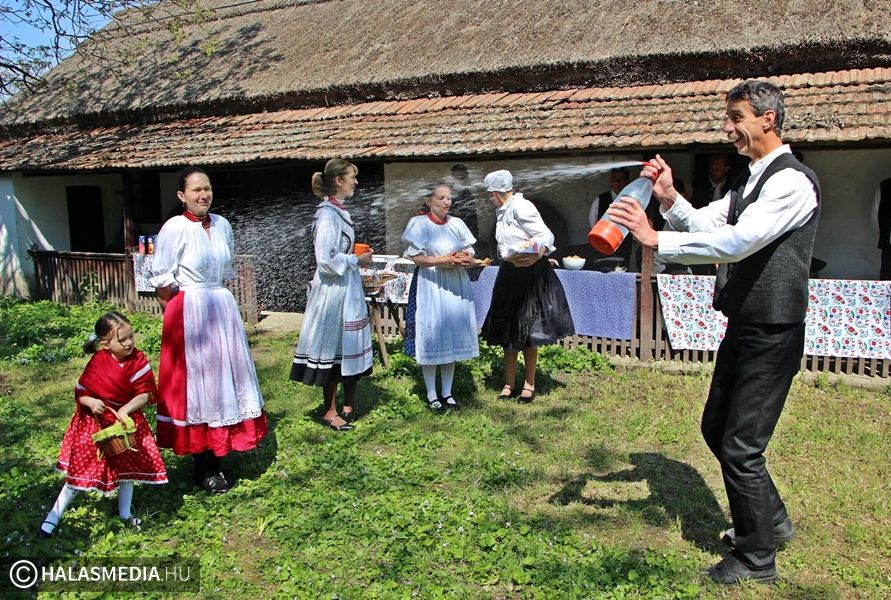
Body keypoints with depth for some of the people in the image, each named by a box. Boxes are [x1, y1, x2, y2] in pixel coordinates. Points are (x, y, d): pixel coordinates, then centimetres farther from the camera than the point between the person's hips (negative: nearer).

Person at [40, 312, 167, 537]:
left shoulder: (137, 361, -13)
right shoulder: (98, 362, -16)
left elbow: (145, 393, -13)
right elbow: (80, 393, -8)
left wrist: (126, 409, -27)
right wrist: (91, 402, -28)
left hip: (126, 420, 2)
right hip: (95, 424, -2)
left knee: (128, 468, 14)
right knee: (80, 471, 3)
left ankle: (125, 513, 35)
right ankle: (53, 517, 21)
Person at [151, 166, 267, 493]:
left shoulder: (222, 225, 6)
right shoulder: (175, 228, -11)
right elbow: (161, 280, -9)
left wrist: (218, 300, 13)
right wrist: (177, 315, -2)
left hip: (223, 308, 6)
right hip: (189, 313, -6)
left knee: (224, 378, 10)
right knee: (195, 381, 1)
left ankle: (215, 457, 24)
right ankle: (202, 466, 14)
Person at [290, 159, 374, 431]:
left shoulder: (338, 211, 11)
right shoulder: (328, 214, -18)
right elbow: (326, 260, -24)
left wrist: (357, 257, 9)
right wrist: (357, 260, -13)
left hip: (347, 289, 9)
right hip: (333, 290, -9)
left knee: (349, 347, 15)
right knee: (333, 349, 2)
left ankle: (348, 405, 28)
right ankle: (330, 411, 15)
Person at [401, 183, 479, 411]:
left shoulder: (457, 224, 9)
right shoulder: (420, 224, -3)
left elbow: (470, 255, 12)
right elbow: (415, 256, -9)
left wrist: (467, 260, -11)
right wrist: (440, 260, -20)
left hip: (456, 285, 4)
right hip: (430, 285, -4)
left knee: (453, 337, 7)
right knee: (431, 338, -1)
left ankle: (447, 393, 19)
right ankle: (432, 395, 11)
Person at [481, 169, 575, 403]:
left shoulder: (521, 207, -16)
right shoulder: (502, 211, 10)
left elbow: (546, 235, -22)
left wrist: (538, 253, -33)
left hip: (529, 273, -8)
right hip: (509, 274, 8)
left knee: (527, 331, 1)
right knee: (507, 331, 9)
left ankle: (529, 384, 14)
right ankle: (509, 383, 18)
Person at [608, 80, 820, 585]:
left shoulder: (792, 181, -17)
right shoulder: (750, 181, 15)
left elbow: (736, 241, -29)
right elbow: (706, 224, 12)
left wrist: (656, 239, -30)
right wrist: (670, 199, -6)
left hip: (772, 334, -10)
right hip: (742, 327, 10)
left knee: (740, 447, -2)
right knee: (716, 429, 18)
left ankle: (758, 560, 19)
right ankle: (773, 521, 39)